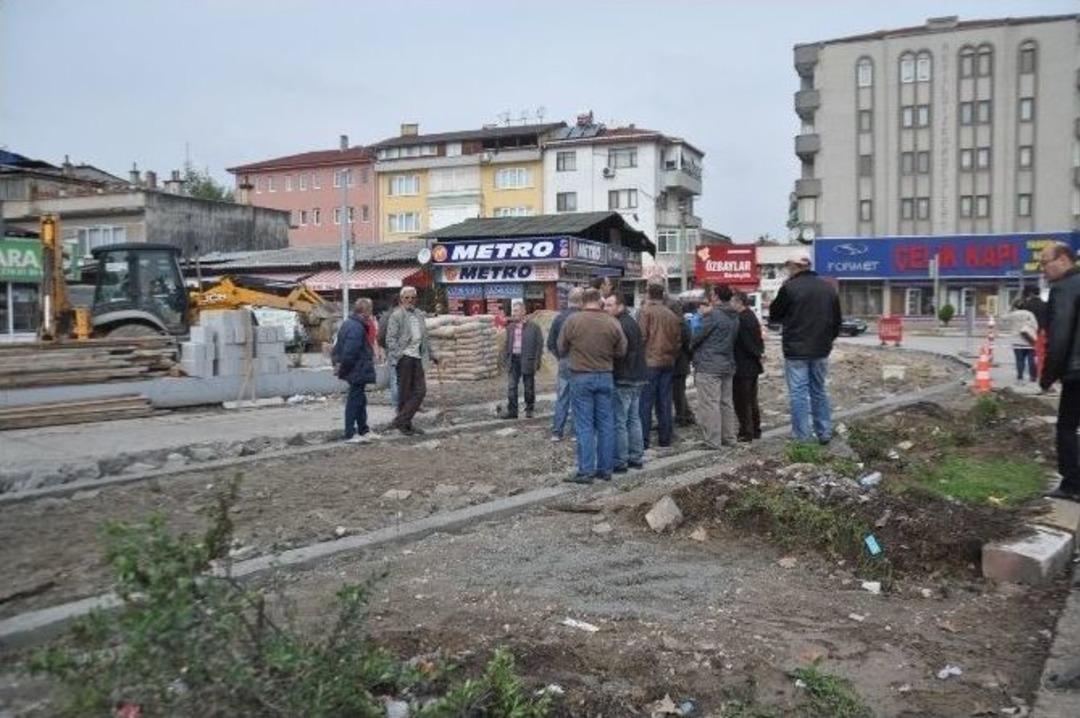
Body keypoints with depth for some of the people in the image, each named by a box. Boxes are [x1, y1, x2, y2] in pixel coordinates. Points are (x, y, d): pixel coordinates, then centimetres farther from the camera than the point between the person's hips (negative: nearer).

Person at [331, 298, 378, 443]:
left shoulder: (348, 323, 11)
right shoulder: (357, 328, -22)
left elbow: (337, 346, 16)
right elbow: (349, 352, -25)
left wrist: (337, 362, 14)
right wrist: (344, 368, -14)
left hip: (356, 372, 10)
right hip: (358, 371, -10)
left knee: (360, 400, 18)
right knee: (354, 401, -2)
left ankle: (363, 431, 28)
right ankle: (350, 434, 6)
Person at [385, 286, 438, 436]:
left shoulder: (419, 314, 17)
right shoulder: (396, 315, -5)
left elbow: (424, 337, 24)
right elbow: (391, 338, -10)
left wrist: (431, 355, 23)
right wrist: (397, 356, -19)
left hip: (417, 356, 7)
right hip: (404, 356, -7)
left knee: (420, 390, 4)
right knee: (405, 392, -2)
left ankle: (402, 421, 11)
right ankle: (403, 424, 8)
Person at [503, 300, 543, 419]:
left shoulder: (533, 327, -4)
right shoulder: (510, 327, 10)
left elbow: (539, 344, -5)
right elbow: (507, 344, 14)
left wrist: (537, 361, -11)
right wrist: (507, 360, 8)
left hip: (527, 360, -4)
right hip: (514, 359, 4)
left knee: (529, 387, 6)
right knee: (511, 387, -2)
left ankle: (529, 410, 19)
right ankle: (512, 411, 2)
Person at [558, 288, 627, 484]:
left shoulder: (572, 321, -9)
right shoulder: (612, 323, -4)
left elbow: (562, 348, 0)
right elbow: (621, 351, 3)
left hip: (581, 377, -2)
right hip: (605, 377, 2)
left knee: (584, 425, 2)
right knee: (606, 424, 10)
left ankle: (586, 471, 3)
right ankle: (606, 469, 15)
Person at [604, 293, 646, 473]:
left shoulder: (620, 325, -17)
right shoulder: (633, 323, 15)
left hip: (622, 380, -10)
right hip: (636, 378, 10)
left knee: (619, 422, -5)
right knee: (633, 419, 15)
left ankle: (620, 462, -3)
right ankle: (636, 457, 20)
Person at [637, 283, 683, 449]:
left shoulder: (646, 311, -6)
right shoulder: (672, 315, 11)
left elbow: (641, 336, -13)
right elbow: (678, 340, 13)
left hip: (650, 361, -6)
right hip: (668, 362, 6)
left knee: (645, 402, -3)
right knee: (664, 401, 11)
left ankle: (643, 439, -5)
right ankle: (665, 438, 15)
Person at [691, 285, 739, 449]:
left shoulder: (712, 315, -15)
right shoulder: (734, 317, 11)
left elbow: (699, 336, -11)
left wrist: (691, 346, 10)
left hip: (708, 366, -8)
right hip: (728, 365, 8)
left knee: (709, 404, -5)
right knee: (726, 403, 14)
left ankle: (713, 441, -4)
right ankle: (729, 438, 20)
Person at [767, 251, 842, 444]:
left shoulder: (789, 288, -14)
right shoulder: (828, 288, 7)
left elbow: (774, 315, -2)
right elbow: (837, 321, 13)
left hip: (796, 350, -6)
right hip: (821, 350, 6)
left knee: (798, 393, 0)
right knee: (819, 391, 17)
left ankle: (802, 438, 1)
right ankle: (824, 433, 20)